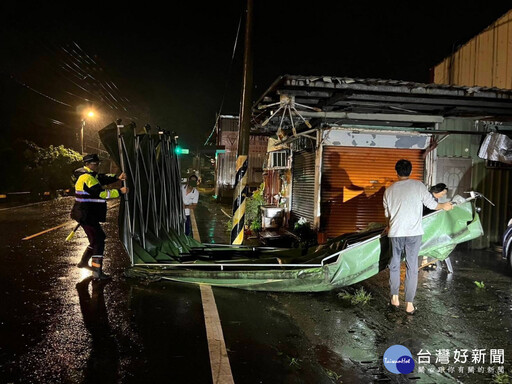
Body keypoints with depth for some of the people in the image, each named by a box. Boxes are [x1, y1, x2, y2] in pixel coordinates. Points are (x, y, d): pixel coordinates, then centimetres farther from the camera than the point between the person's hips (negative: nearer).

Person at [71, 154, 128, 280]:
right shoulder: (87, 178, -18)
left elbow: (103, 178, 14)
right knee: (98, 240, -11)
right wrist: (119, 191, -21)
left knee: (98, 237, 22)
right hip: (86, 216, -11)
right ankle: (97, 272, -13)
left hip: (87, 215, 11)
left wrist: (118, 177, -4)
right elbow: (101, 193, -24)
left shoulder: (91, 175, 14)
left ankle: (83, 262, 36)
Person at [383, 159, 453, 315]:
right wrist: (444, 206, 25)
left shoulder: (389, 190, 6)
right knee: (412, 267, 4)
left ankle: (394, 298, 20)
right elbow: (431, 203, 3)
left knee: (394, 264, 16)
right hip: (414, 233, -2)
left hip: (395, 233, 2)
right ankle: (409, 304, 6)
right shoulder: (418, 185, -3)